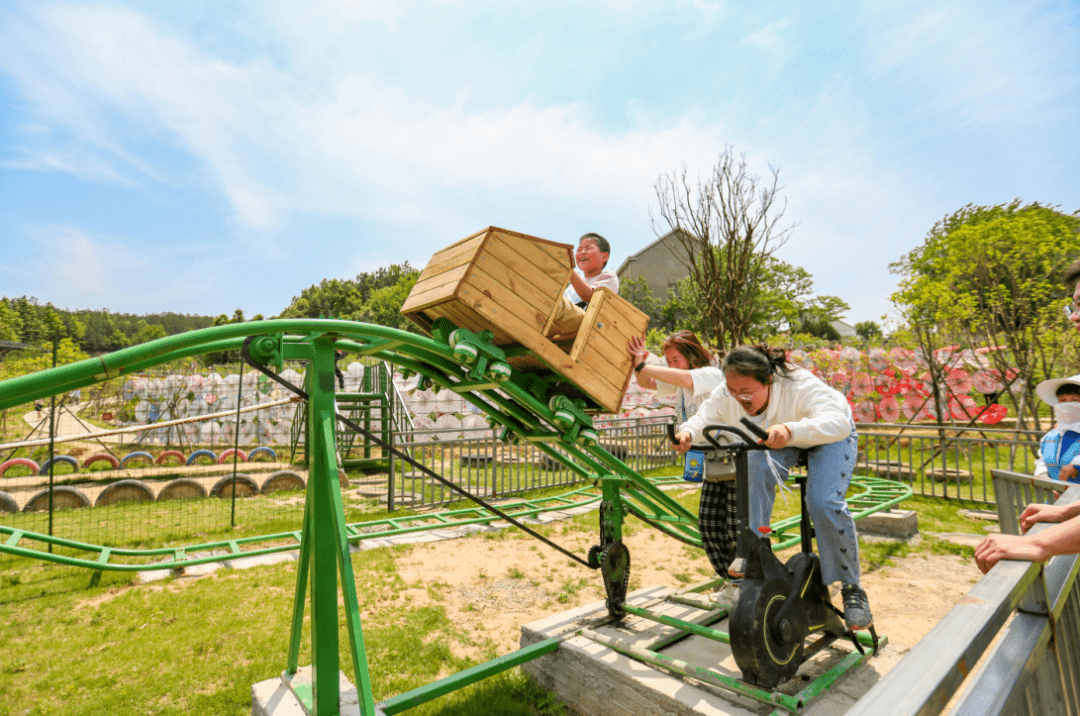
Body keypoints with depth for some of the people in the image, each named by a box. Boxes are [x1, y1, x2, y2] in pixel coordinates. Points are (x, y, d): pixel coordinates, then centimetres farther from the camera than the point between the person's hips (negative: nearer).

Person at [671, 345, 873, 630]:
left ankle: (852, 589, -1)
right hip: (776, 441, 4)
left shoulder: (800, 385, -41)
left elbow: (838, 421, -51)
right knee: (757, 466, -30)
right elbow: (704, 419, -16)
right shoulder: (726, 395, -26)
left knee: (824, 504, -25)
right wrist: (688, 433, -41)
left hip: (831, 438, -4)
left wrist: (791, 430, -69)